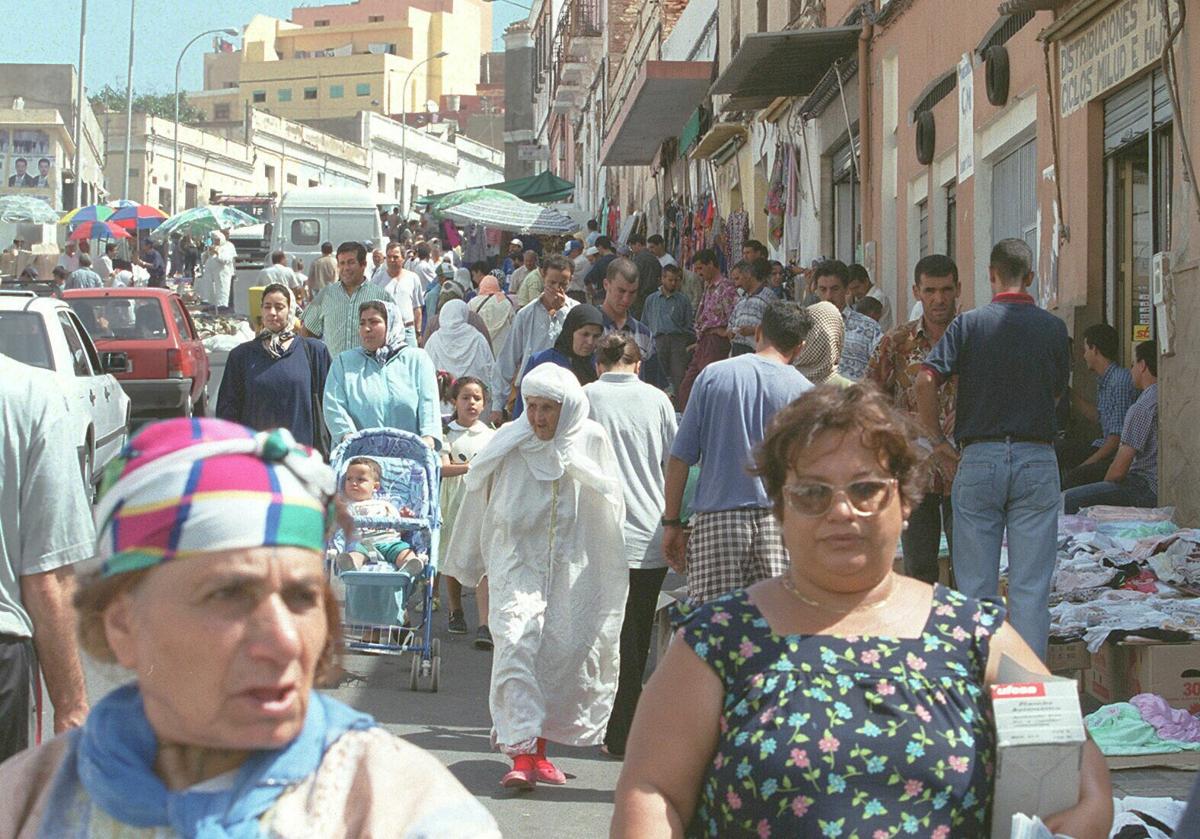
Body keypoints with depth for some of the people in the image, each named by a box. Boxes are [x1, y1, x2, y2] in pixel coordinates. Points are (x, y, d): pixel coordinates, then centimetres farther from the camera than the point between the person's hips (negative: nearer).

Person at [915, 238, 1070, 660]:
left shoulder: (970, 323, -2)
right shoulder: (1053, 328, 3)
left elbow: (925, 381, -11)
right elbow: (1057, 389, 13)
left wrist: (939, 443, -2)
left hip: (979, 459, 0)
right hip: (1038, 459, 1)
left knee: (975, 583, 6)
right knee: (1031, 588, 2)